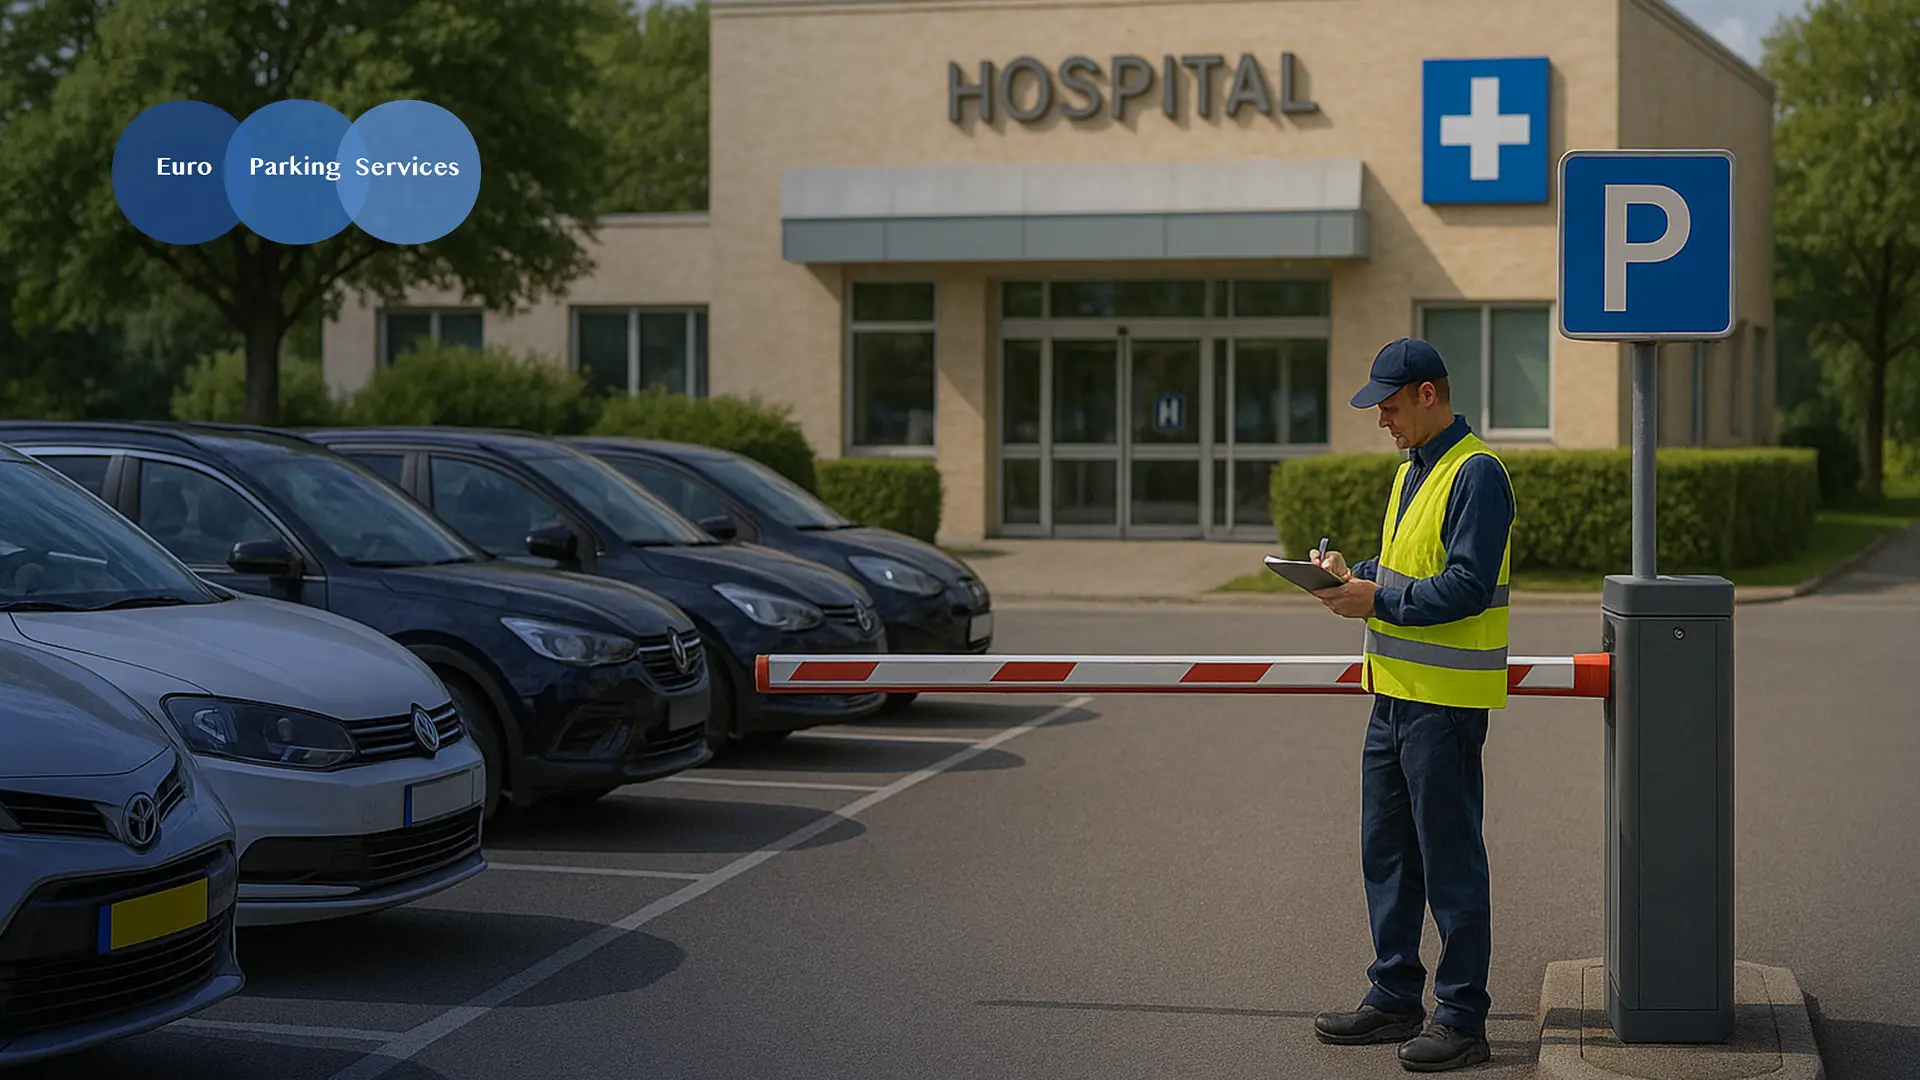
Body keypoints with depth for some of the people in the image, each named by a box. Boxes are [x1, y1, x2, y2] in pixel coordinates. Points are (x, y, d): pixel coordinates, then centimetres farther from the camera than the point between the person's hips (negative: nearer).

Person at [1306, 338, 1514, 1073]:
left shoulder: (1476, 473, -13)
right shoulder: (1412, 471, 17)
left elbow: (1468, 586, -21)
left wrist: (1378, 600, -19)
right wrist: (1353, 575, 5)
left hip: (1444, 705, -10)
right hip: (1395, 692, 10)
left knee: (1450, 863, -3)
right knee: (1386, 854, 15)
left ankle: (1462, 1019, 4)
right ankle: (1395, 999, 25)